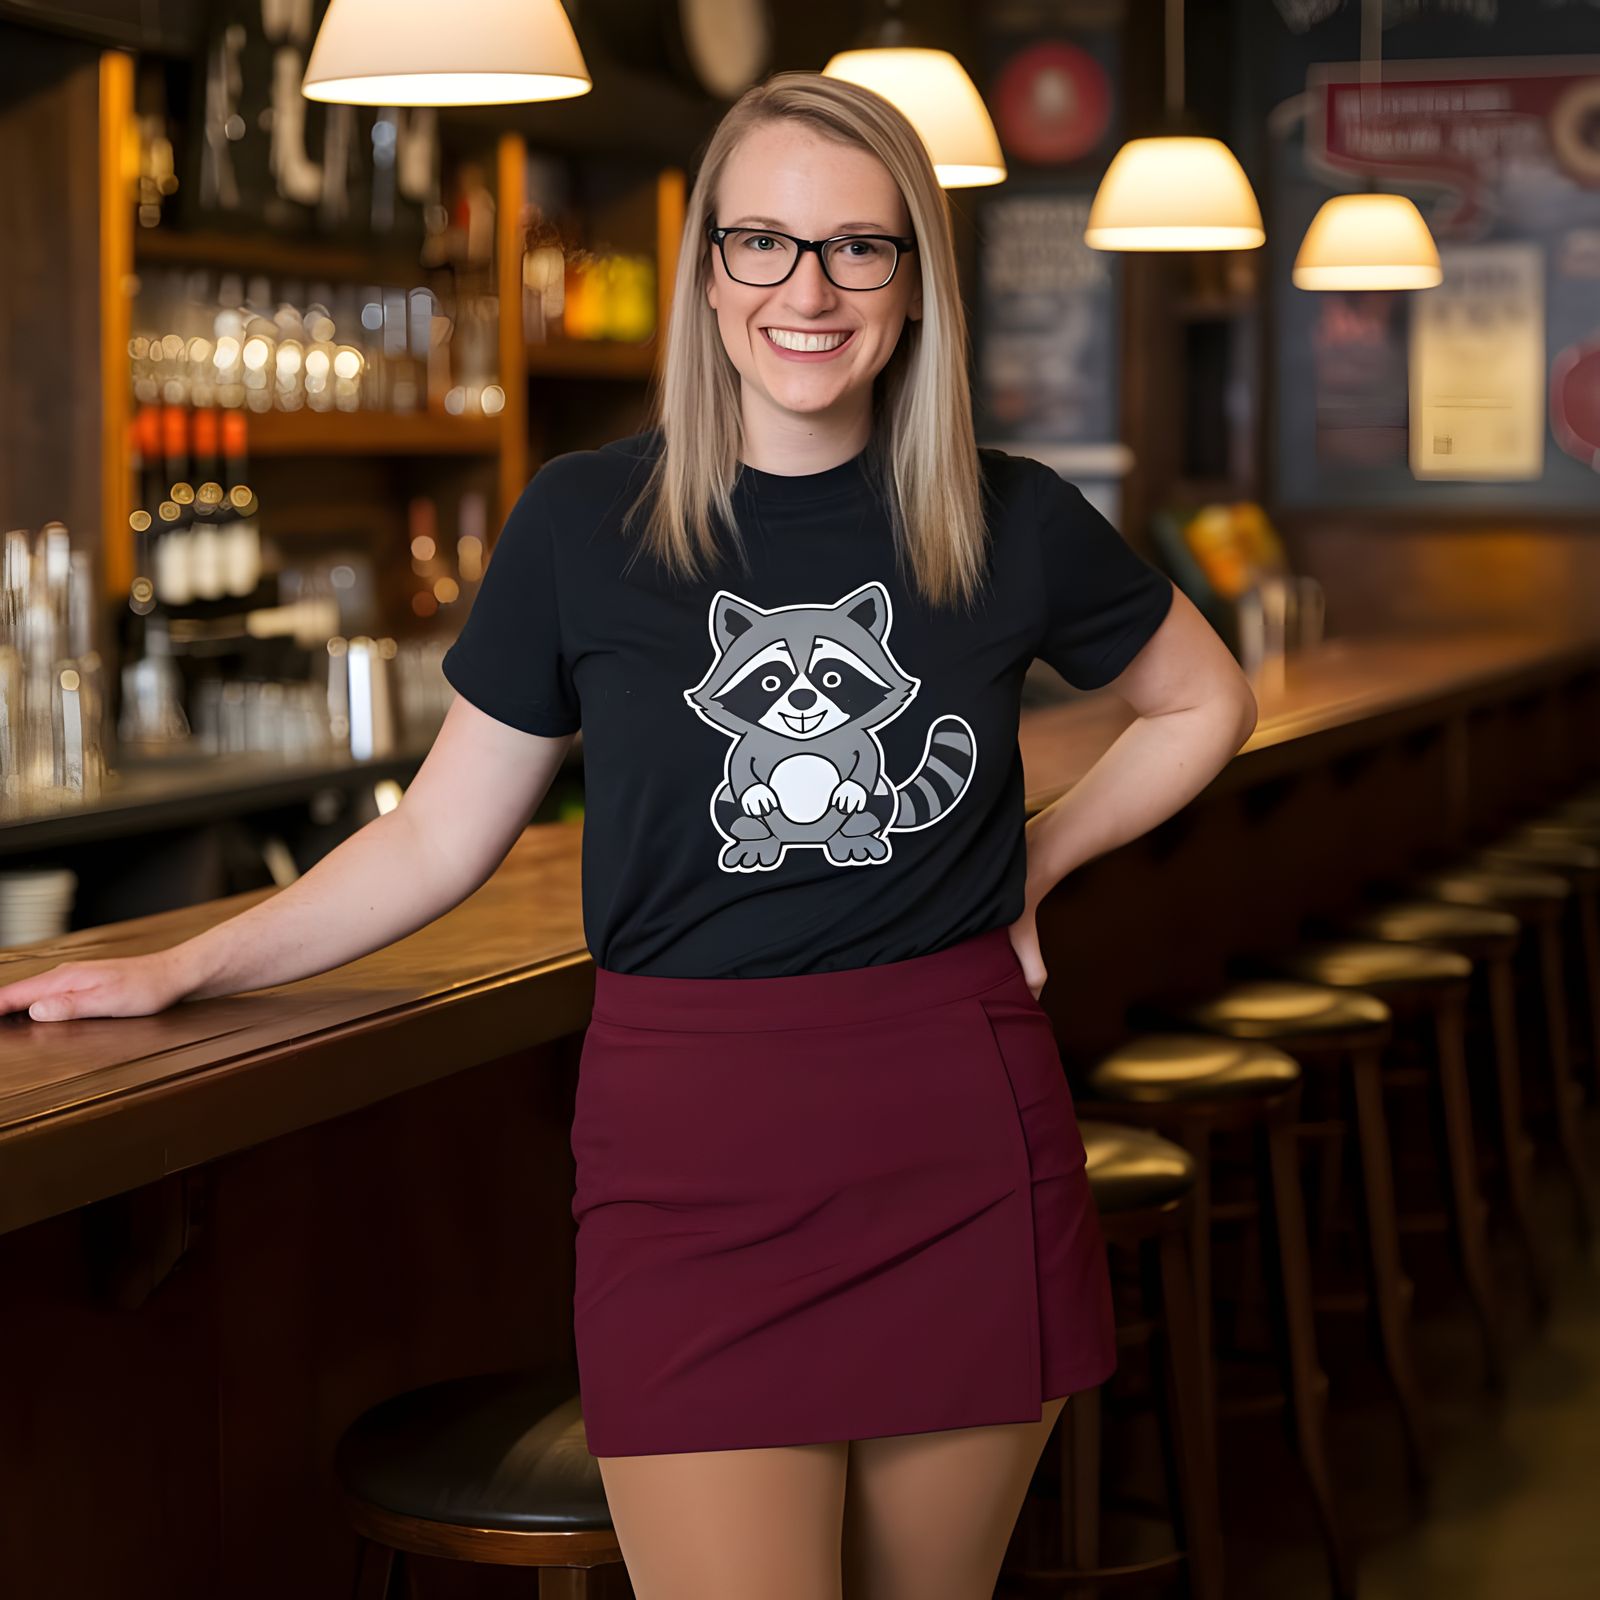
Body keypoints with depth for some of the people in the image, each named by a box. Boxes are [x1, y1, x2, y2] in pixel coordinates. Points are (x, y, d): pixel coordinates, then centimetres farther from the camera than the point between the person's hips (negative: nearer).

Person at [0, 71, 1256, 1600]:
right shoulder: (583, 524, 1)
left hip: (964, 1146, 2)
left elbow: (1204, 702, 21)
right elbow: (442, 837, 8)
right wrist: (178, 970, 8)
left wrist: (1034, 862, 10)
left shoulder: (1010, 523, 3)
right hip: (689, 1151, -1)